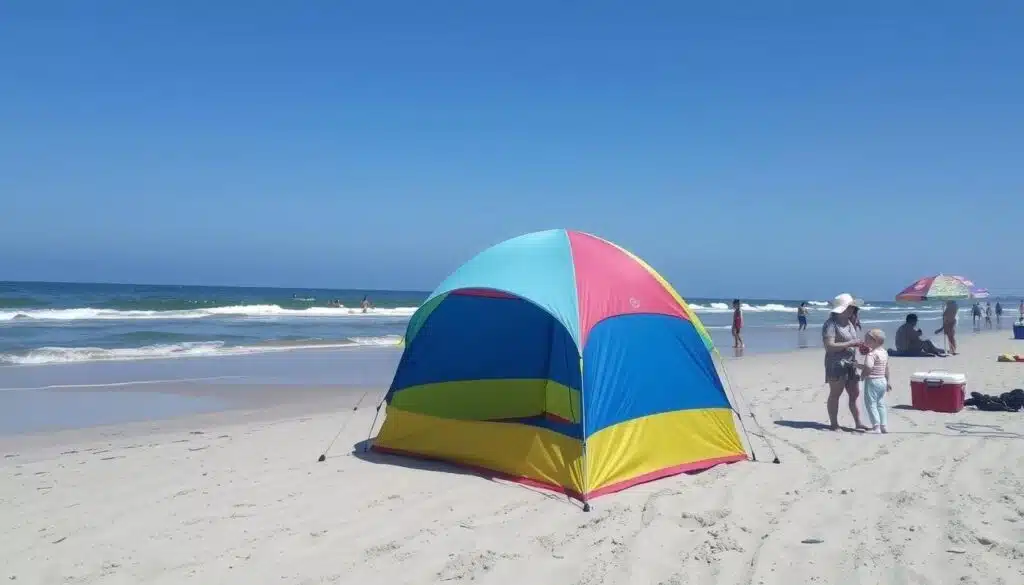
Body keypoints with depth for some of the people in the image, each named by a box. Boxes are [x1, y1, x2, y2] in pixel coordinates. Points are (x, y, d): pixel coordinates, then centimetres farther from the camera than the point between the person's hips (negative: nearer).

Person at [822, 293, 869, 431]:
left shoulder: (849, 322, 14)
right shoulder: (831, 324, -14)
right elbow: (829, 346, -23)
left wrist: (859, 345, 3)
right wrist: (850, 343, -22)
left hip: (850, 364, 9)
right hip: (836, 364, -9)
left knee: (855, 394, 10)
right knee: (835, 394, 0)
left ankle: (858, 423, 16)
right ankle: (834, 424, 7)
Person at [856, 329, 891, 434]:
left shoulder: (871, 353, -19)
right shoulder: (884, 352, 9)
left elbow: (868, 367, -32)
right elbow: (886, 369, 17)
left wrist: (857, 365, -17)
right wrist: (887, 381, 25)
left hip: (872, 381, -9)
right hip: (882, 381, 9)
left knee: (871, 404, -3)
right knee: (881, 404, 16)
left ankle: (876, 426, -9)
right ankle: (883, 426, 18)